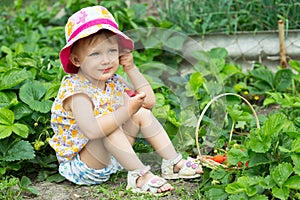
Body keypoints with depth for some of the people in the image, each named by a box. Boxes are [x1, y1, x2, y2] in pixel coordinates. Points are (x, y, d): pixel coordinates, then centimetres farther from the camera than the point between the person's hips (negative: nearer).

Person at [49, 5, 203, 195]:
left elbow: (149, 101, 2)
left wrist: (131, 69, -4)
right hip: (80, 164, -8)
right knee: (108, 126, -33)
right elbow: (91, 130, -41)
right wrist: (127, 110, -39)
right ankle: (140, 175, -27)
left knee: (142, 113, -2)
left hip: (111, 156, 8)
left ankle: (173, 162, -3)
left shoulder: (113, 82, -1)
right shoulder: (76, 90, -26)